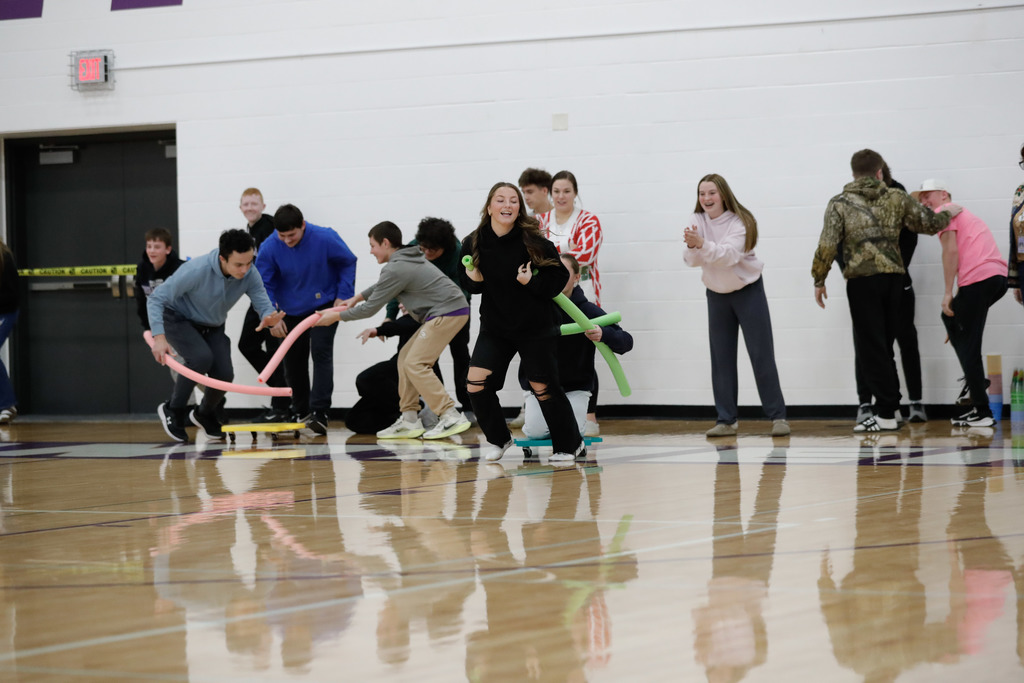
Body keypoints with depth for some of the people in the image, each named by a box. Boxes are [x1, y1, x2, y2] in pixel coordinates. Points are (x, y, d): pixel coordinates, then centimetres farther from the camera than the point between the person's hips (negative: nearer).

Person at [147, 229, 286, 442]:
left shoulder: (250, 275, -22)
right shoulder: (196, 271, -35)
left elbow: (263, 303, -21)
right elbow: (156, 299, -30)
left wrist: (270, 317, -47)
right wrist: (159, 337, -41)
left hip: (212, 328, 5)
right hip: (179, 320, -5)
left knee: (224, 374, -12)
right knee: (201, 357, -31)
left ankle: (204, 414, 23)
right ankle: (173, 410, -6)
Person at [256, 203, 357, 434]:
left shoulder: (325, 239, -23)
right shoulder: (270, 248, -20)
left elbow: (348, 262, -6)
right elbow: (263, 284, -11)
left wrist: (343, 295, -11)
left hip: (324, 306, -3)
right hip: (291, 311, 3)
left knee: (321, 352, -17)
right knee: (293, 362, 9)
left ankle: (319, 413, -22)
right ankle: (300, 413, 26)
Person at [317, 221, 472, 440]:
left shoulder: (396, 269, -14)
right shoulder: (405, 259, 17)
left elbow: (371, 308, -8)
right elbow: (383, 285, 38)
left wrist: (337, 316, 2)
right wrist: (357, 297, 35)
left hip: (448, 312, -11)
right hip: (444, 313, 11)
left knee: (415, 364, -12)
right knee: (406, 358, 12)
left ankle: (451, 417, -15)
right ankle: (409, 420, 12)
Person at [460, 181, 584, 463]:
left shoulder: (533, 241, -17)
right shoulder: (473, 244, -7)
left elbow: (560, 276, -11)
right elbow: (468, 282, 9)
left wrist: (532, 282, -25)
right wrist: (472, 279, -13)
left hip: (535, 328, -3)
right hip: (494, 326, 3)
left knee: (543, 387, 3)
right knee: (476, 383, -8)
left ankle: (570, 444, 24)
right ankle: (498, 439, 16)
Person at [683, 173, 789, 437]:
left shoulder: (739, 222, -20)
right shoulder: (698, 221, -8)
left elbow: (729, 255, -35)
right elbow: (692, 260, -17)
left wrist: (703, 244, -51)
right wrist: (692, 246, -40)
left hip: (748, 290, -4)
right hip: (717, 294, 4)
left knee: (761, 355, -5)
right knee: (721, 358, 3)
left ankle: (777, 416, 0)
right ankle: (726, 420, 8)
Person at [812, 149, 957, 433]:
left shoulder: (840, 204, 0)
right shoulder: (896, 199, 8)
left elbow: (827, 246, -8)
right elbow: (930, 223, 13)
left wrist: (819, 281, 3)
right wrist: (949, 213, 34)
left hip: (862, 280, -4)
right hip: (893, 278, 4)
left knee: (870, 348, 0)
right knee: (883, 346, 14)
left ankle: (886, 413, -4)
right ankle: (887, 409, 14)